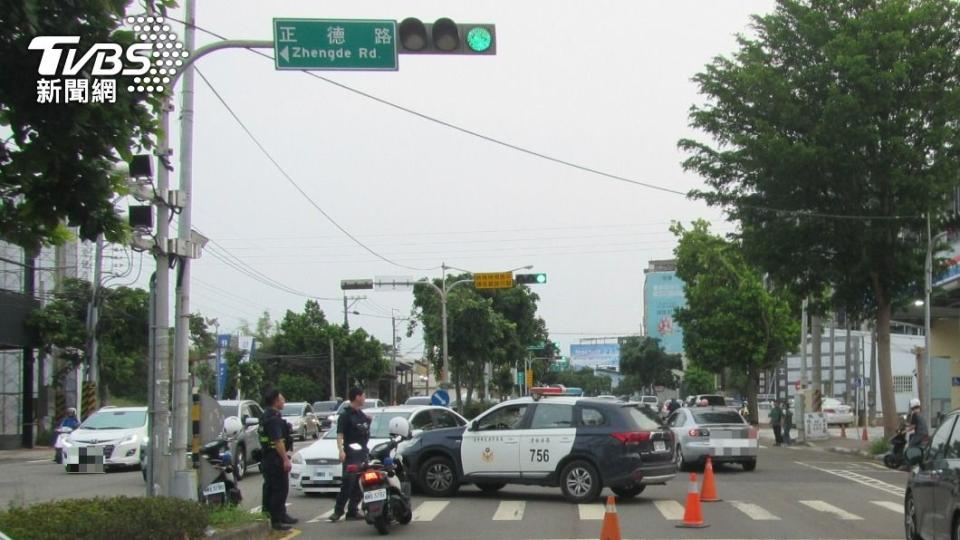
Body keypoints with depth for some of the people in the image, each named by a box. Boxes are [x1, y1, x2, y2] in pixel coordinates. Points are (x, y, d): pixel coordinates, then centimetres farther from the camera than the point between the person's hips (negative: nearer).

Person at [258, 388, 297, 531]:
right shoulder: (274, 418, -19)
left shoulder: (265, 416, 15)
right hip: (275, 459, -11)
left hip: (267, 458, 11)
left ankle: (281, 516, 28)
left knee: (271, 488, 17)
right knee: (279, 489, -8)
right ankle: (276, 520, -7)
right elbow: (278, 441, -25)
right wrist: (286, 459, -25)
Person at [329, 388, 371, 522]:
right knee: (348, 483, -13)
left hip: (363, 453, 8)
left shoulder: (362, 415, 18)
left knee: (359, 485, 6)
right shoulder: (346, 415, -6)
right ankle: (338, 510, -10)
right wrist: (341, 450, -27)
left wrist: (369, 421, 14)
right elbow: (340, 435, -14)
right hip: (351, 453, -8)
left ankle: (353, 510, 10)